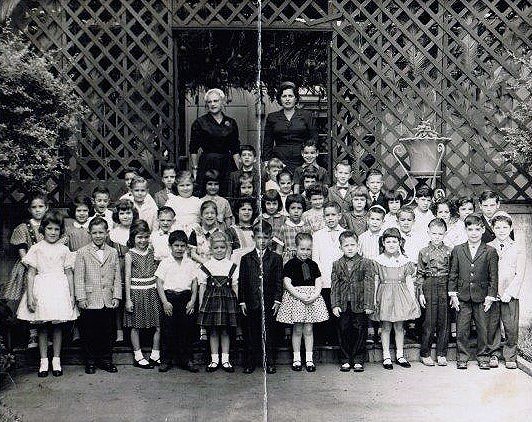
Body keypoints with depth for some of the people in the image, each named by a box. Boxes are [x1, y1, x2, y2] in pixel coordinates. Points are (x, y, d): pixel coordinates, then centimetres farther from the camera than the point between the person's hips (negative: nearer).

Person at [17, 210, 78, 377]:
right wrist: (30, 295, -7)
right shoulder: (36, 248, 2)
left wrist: (72, 295, 4)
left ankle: (56, 360, 14)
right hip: (41, 288, -1)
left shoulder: (64, 250, 7)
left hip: (60, 288, 1)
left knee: (58, 325, 4)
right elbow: (31, 273, 0)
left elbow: (69, 273, 8)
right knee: (42, 326, 4)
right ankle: (43, 361, 14)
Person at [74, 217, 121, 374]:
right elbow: (78, 277, -2)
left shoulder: (113, 253, 9)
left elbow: (117, 277, 9)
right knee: (89, 334, 5)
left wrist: (116, 296, 1)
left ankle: (106, 360, 21)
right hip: (90, 301, -2)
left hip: (108, 301, 3)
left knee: (108, 332, 9)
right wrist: (81, 298, -8)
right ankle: (90, 361, 17)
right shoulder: (82, 253, 0)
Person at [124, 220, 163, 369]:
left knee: (158, 325, 2)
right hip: (136, 293, -3)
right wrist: (128, 299, -5)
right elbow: (127, 277, -3)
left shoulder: (152, 251, 5)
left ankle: (155, 355, 15)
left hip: (152, 292, 3)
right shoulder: (130, 255, -4)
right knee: (135, 326, 5)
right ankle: (138, 356, 17)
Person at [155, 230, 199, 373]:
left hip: (186, 298, 2)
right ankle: (165, 360, 11)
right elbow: (159, 283, -2)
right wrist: (165, 302, -10)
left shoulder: (190, 263, 10)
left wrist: (192, 300, -2)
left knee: (187, 329, 4)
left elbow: (194, 282, 9)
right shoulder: (165, 263, 1)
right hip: (169, 298, -2)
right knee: (167, 330, 0)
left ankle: (187, 360, 14)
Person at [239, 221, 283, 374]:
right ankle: (249, 363, 16)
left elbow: (279, 281, 3)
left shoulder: (276, 258, 5)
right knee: (250, 334, 6)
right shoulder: (246, 259, 7)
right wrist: (242, 301, 1)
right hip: (251, 303, 1)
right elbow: (241, 281, 6)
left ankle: (269, 362, 15)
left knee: (269, 334, 5)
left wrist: (277, 300, -4)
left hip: (269, 303, -1)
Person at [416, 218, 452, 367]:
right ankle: (425, 354, 11)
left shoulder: (449, 251, 5)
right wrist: (420, 292, -1)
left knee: (444, 322, 5)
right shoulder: (424, 252, 3)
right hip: (429, 287, -1)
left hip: (445, 287, 1)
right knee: (429, 322, 0)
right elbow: (420, 274, 5)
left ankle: (441, 354, 15)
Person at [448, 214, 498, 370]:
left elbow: (493, 277, 2)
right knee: (462, 329, 3)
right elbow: (453, 275, 6)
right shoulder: (457, 250, 6)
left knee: (483, 329, 5)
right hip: (462, 297, 1)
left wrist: (490, 297, -3)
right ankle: (462, 357, 15)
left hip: (481, 297, -1)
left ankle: (483, 357, 20)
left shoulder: (490, 251, 2)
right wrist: (453, 294, 0)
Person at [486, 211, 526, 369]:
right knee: (491, 327, 3)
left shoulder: (519, 249, 5)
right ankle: (494, 354, 18)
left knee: (511, 327, -2)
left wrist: (509, 293, -11)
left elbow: (520, 275, -1)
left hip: (510, 295, -1)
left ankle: (510, 356, 13)